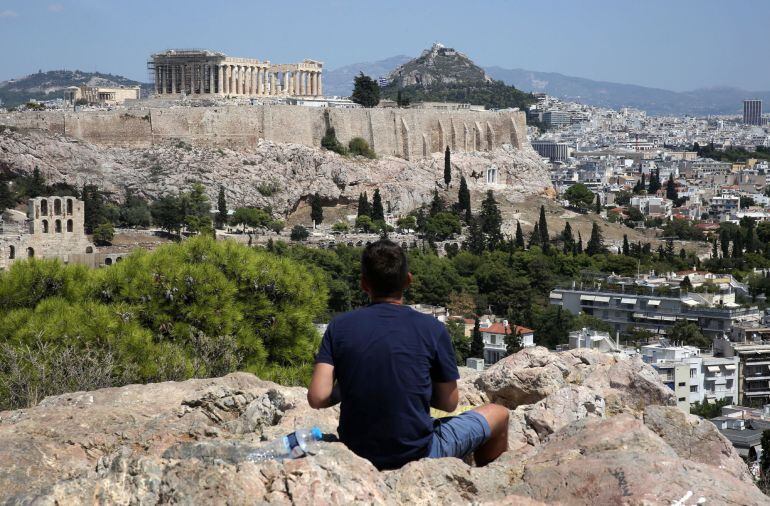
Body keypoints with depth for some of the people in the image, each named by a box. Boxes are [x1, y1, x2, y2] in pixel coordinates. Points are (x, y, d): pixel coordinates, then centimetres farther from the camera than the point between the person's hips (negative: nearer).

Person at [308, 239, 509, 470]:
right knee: (498, 414, 20)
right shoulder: (432, 330, -12)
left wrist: (351, 389, 8)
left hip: (356, 454, 4)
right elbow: (449, 403, -4)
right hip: (417, 456, -4)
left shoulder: (339, 327, -6)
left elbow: (317, 398, -12)